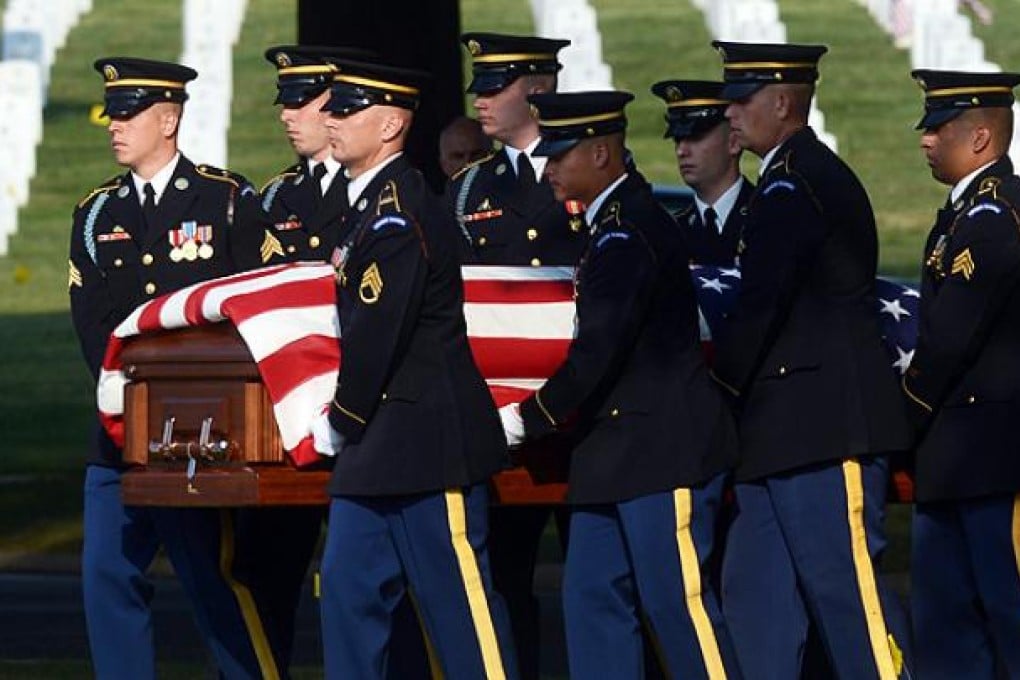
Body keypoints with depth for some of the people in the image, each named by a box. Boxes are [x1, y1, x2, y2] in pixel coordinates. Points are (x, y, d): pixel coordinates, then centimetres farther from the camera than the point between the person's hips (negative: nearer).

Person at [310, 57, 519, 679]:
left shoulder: (400, 210, -16)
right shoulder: (367, 204, 15)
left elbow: (378, 331, -19)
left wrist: (341, 423, -8)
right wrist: (345, 424, 11)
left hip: (428, 438, -10)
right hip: (377, 448, 10)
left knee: (461, 602, -4)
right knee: (349, 588, 8)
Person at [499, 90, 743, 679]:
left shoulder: (628, 234, -17)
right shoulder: (618, 224, 15)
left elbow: (598, 353, -21)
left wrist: (526, 421, -12)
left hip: (665, 453, -10)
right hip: (618, 455, 10)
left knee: (679, 603, -7)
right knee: (593, 601, 9)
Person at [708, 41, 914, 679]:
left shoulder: (794, 186, -14)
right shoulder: (816, 175, 18)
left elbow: (761, 305, -18)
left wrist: (722, 382, -5)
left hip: (824, 429, -11)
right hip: (787, 433, 11)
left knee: (844, 584, -8)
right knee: (755, 591, 10)